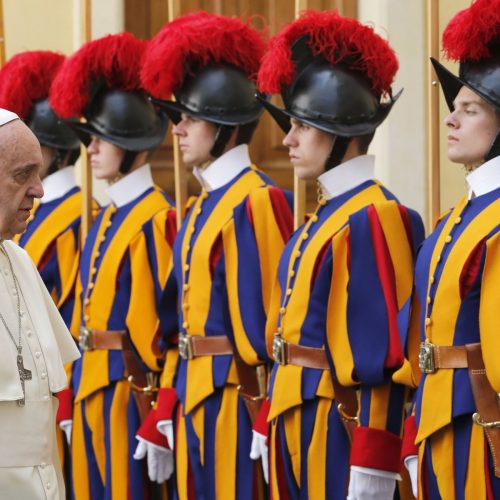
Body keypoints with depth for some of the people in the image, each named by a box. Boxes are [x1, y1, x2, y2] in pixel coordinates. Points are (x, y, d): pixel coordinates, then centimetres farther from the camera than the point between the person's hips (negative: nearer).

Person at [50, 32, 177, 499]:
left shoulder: (155, 220, -13)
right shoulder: (105, 219, 14)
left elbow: (164, 321, -17)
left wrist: (157, 413, -18)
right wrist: (74, 399, 15)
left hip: (129, 393, -9)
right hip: (91, 391, 9)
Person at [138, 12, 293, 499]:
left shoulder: (257, 201, -13)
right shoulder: (202, 205, 15)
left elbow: (269, 317, -17)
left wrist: (267, 416, -18)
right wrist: (168, 410, 14)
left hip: (236, 397, -9)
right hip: (195, 396, 9)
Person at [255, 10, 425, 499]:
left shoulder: (371, 219, -14)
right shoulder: (324, 216, 15)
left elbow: (384, 357, -20)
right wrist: (272, 431, 18)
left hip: (339, 431, -9)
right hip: (297, 428, 9)